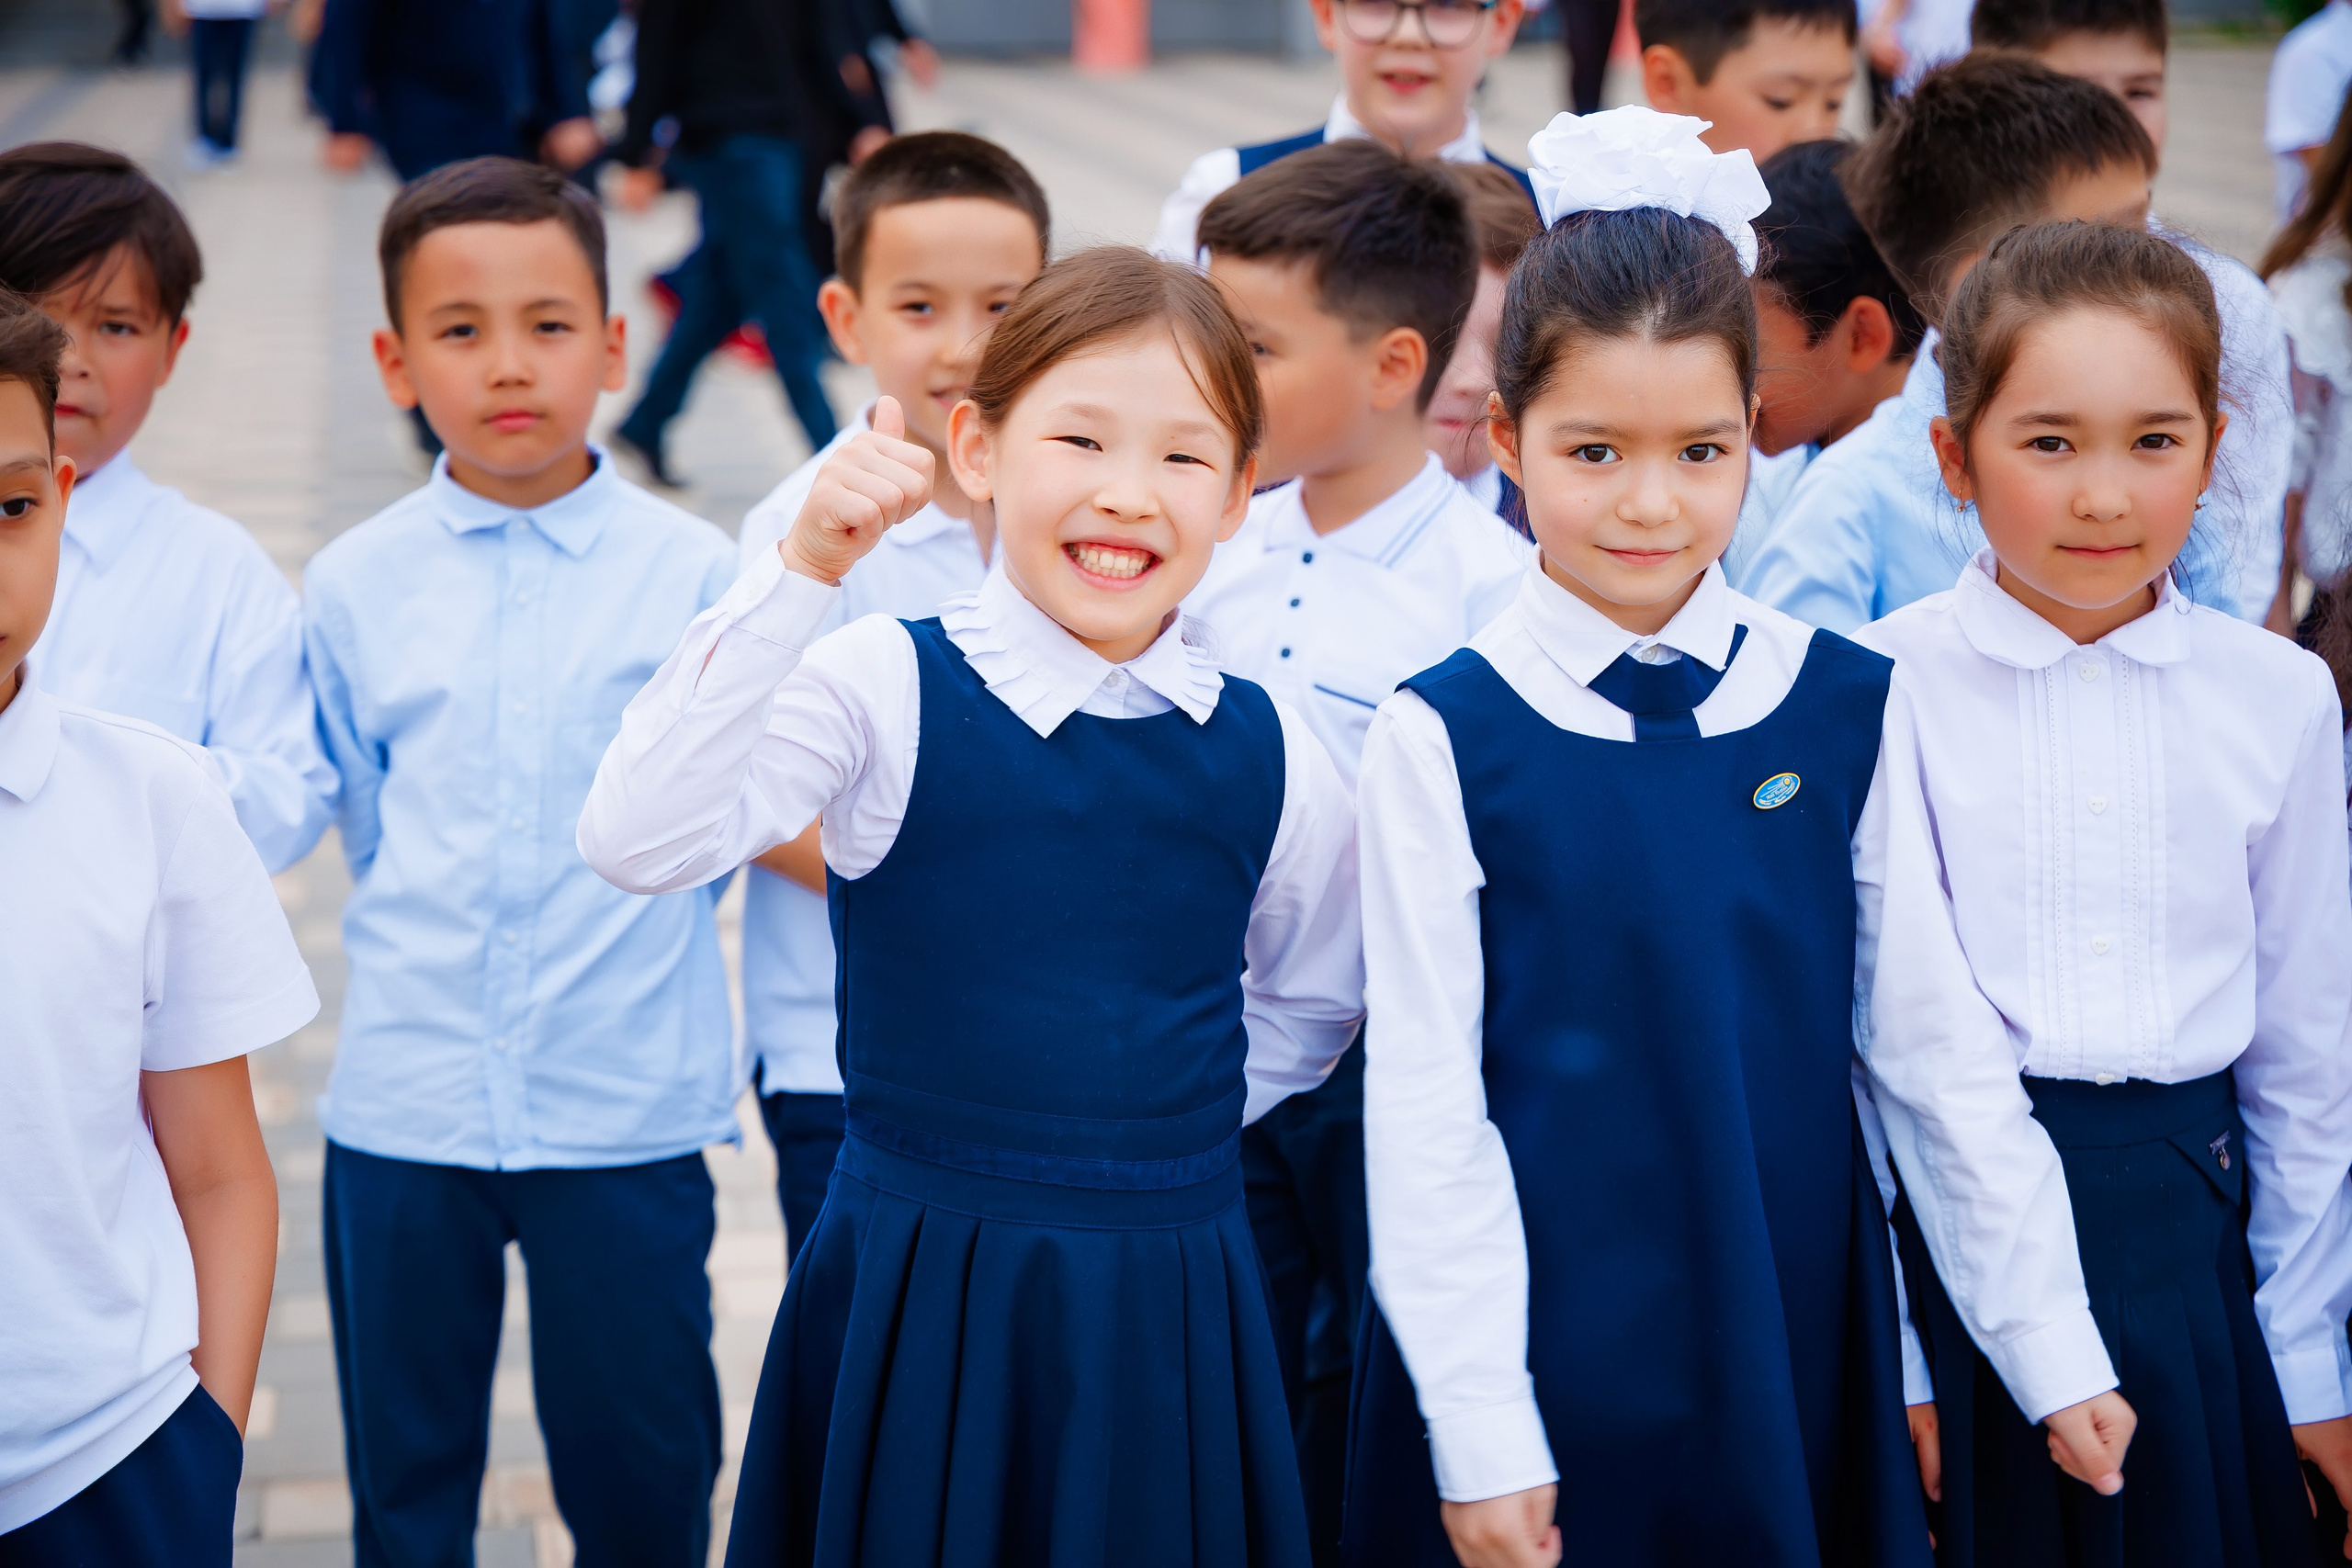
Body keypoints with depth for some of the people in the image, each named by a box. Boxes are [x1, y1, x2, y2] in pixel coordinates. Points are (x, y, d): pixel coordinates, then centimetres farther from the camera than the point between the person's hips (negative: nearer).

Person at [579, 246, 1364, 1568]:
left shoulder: (1270, 751, 1)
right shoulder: (885, 692, -9)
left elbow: (1312, 999, 19)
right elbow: (639, 843, -24)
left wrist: (1157, 1132, 7)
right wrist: (804, 574, -28)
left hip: (1169, 1308, 3)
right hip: (918, 1295, -3)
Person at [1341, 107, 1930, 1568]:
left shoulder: (1846, 710, 1)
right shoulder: (1446, 738, -7)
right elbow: (1424, 1105, -6)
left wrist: (1921, 1362, 8)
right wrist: (1483, 1431, -8)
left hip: (1793, 1337, 3)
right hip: (1538, 1347, -2)